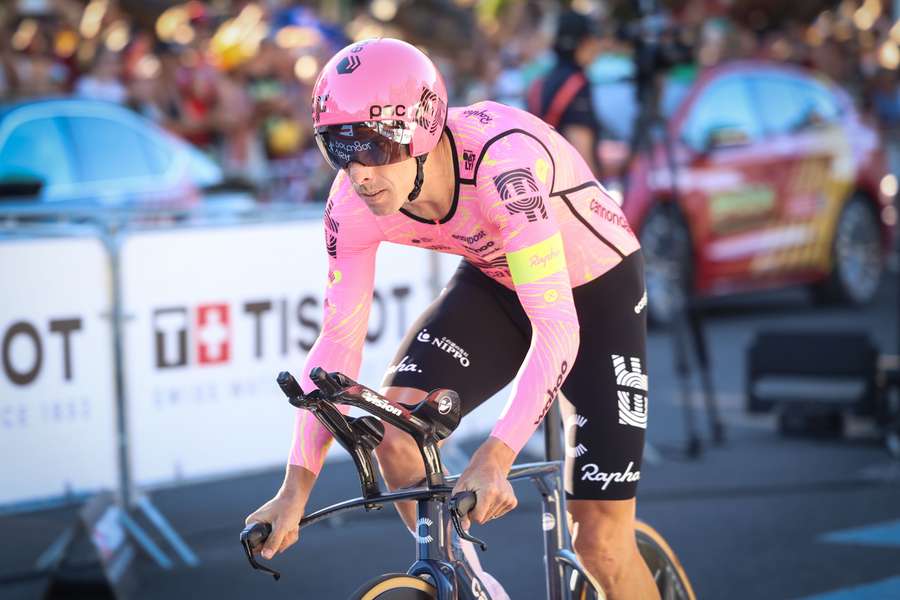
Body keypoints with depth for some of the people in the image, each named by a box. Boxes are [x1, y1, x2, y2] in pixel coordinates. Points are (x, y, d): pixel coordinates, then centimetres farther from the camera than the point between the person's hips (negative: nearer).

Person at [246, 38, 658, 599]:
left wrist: (494, 459, -50)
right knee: (394, 429, -21)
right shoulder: (353, 204, -21)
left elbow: (557, 329, -41)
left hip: (595, 291, -4)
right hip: (494, 285, 5)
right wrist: (295, 489, -22)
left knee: (601, 541, -6)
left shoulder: (500, 159, -39)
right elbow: (340, 341, -14)